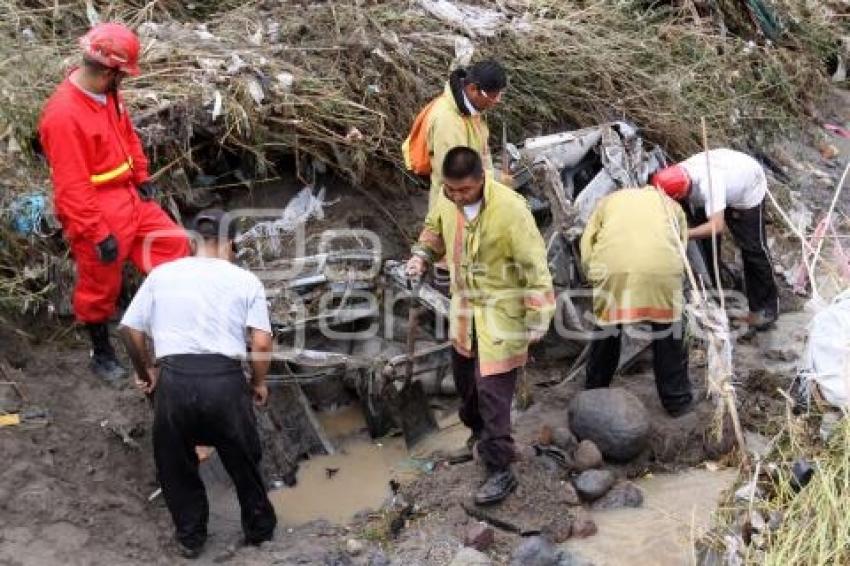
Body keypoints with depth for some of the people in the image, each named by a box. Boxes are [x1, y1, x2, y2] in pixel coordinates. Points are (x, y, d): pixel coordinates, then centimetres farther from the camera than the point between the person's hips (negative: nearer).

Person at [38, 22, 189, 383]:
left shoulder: (107, 91, -3)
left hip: (127, 197, 8)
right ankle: (102, 354, 31)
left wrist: (142, 176, 14)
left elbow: (127, 135, 16)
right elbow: (72, 187, -27)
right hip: (96, 215, -8)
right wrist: (99, 235, -23)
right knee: (100, 287, 9)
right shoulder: (64, 115, -29)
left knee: (174, 243, 13)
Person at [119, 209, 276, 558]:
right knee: (243, 461, 20)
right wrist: (259, 383, 14)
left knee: (175, 464, 21)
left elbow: (130, 330, 10)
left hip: (173, 379, 1)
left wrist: (144, 372, 25)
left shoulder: (161, 274, 11)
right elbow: (262, 343, -2)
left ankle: (190, 537, 33)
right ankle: (259, 528, 36)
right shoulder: (246, 281, 6)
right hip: (225, 380, 0)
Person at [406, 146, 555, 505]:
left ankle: (500, 471, 5)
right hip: (464, 306, 7)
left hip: (501, 311, -7)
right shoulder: (446, 200, -8)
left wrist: (537, 319, -19)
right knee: (465, 376, 22)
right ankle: (479, 430, 49)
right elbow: (435, 230, 16)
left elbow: (534, 264, -21)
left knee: (492, 388, -7)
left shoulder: (510, 208, -26)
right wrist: (421, 256, -4)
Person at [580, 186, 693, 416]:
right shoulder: (672, 205, 32)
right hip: (661, 267, -1)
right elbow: (681, 247, 23)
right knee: (668, 330, 15)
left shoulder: (610, 200, 31)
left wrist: (594, 276, 25)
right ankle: (676, 399, 24)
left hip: (612, 267, 1)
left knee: (606, 331, 18)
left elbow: (586, 244, 19)